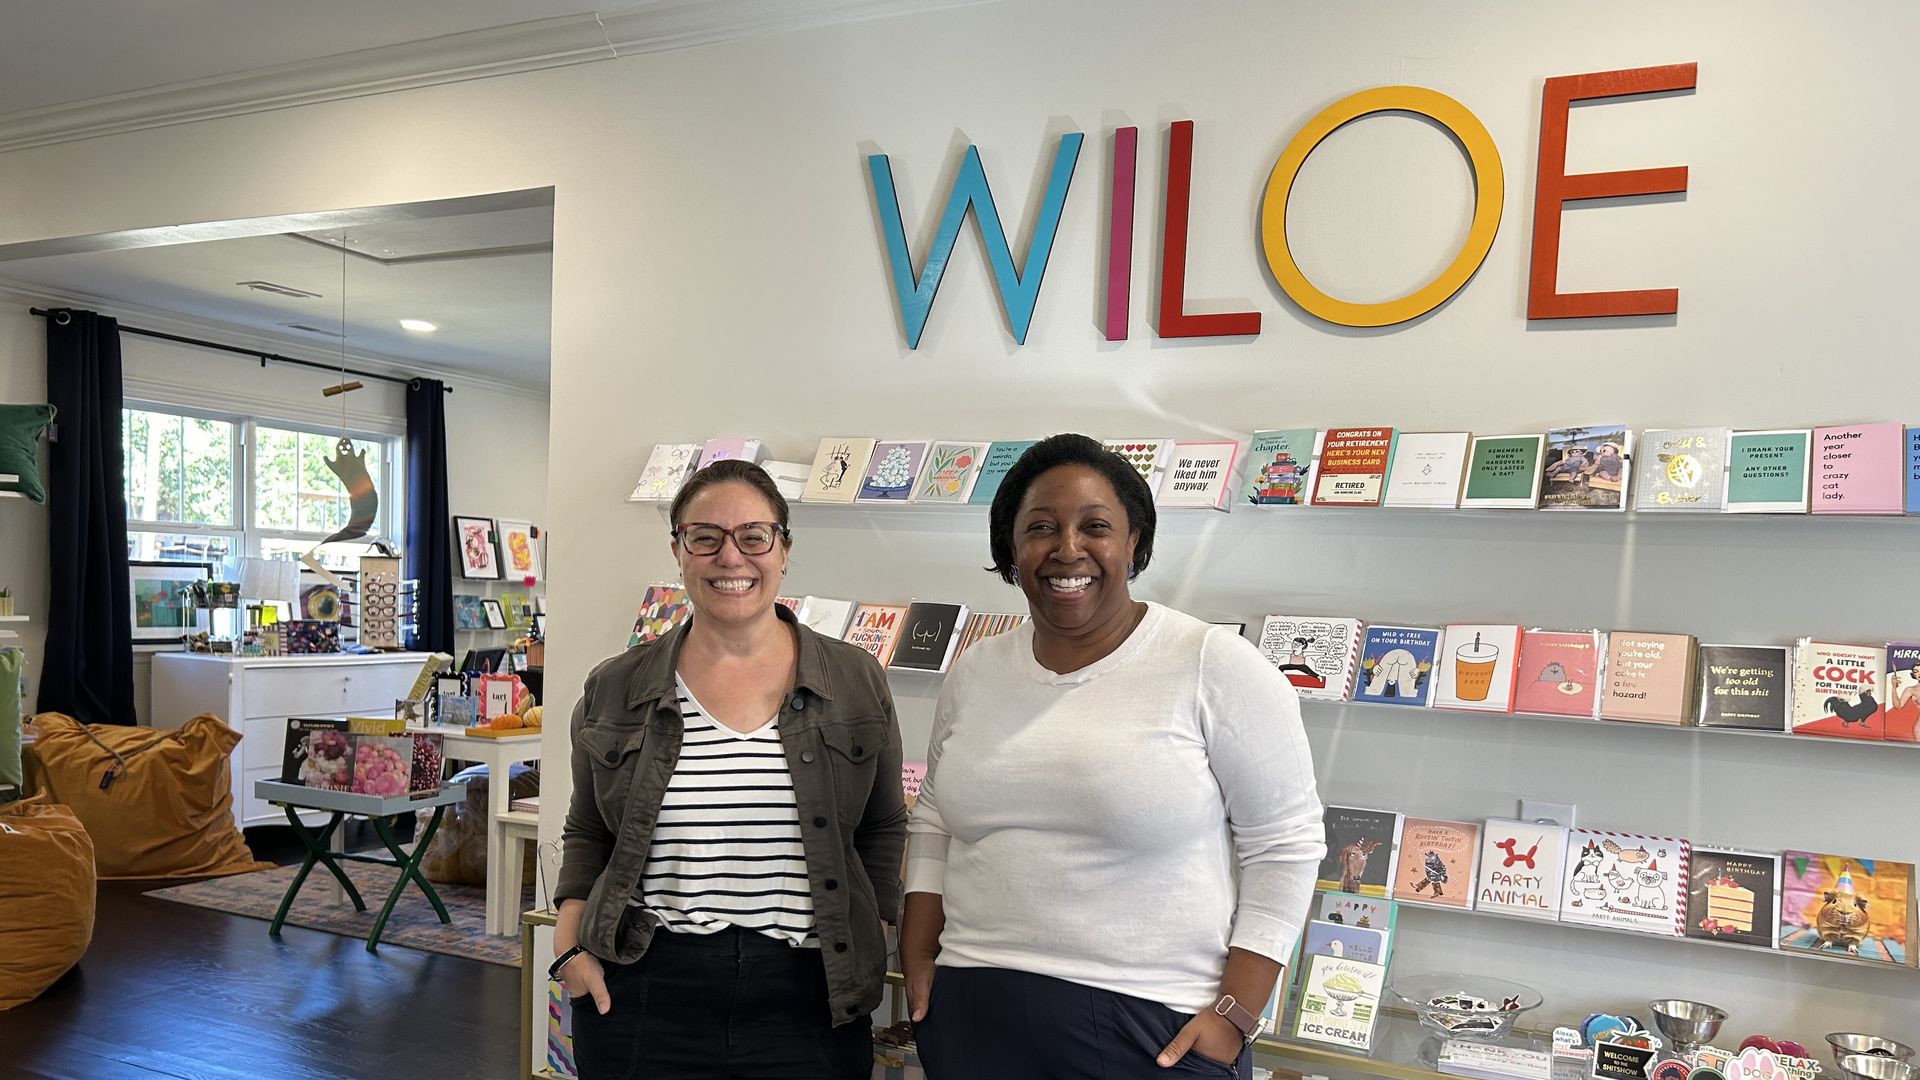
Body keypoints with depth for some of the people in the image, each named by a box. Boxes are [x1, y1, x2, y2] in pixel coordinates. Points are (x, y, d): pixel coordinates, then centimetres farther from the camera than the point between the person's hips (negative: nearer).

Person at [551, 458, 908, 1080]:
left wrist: (865, 948, 0)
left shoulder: (856, 683, 1)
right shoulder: (615, 689, 2)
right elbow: (587, 835, 12)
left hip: (808, 1001, 0)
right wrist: (571, 945, 0)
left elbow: (882, 832, 8)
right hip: (645, 997, 1)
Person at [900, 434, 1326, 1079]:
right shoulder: (974, 674, 5)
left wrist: (1235, 1014, -10)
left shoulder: (1216, 667, -9)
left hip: (1153, 1028, -4)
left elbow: (1285, 843, -8)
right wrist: (918, 957, 7)